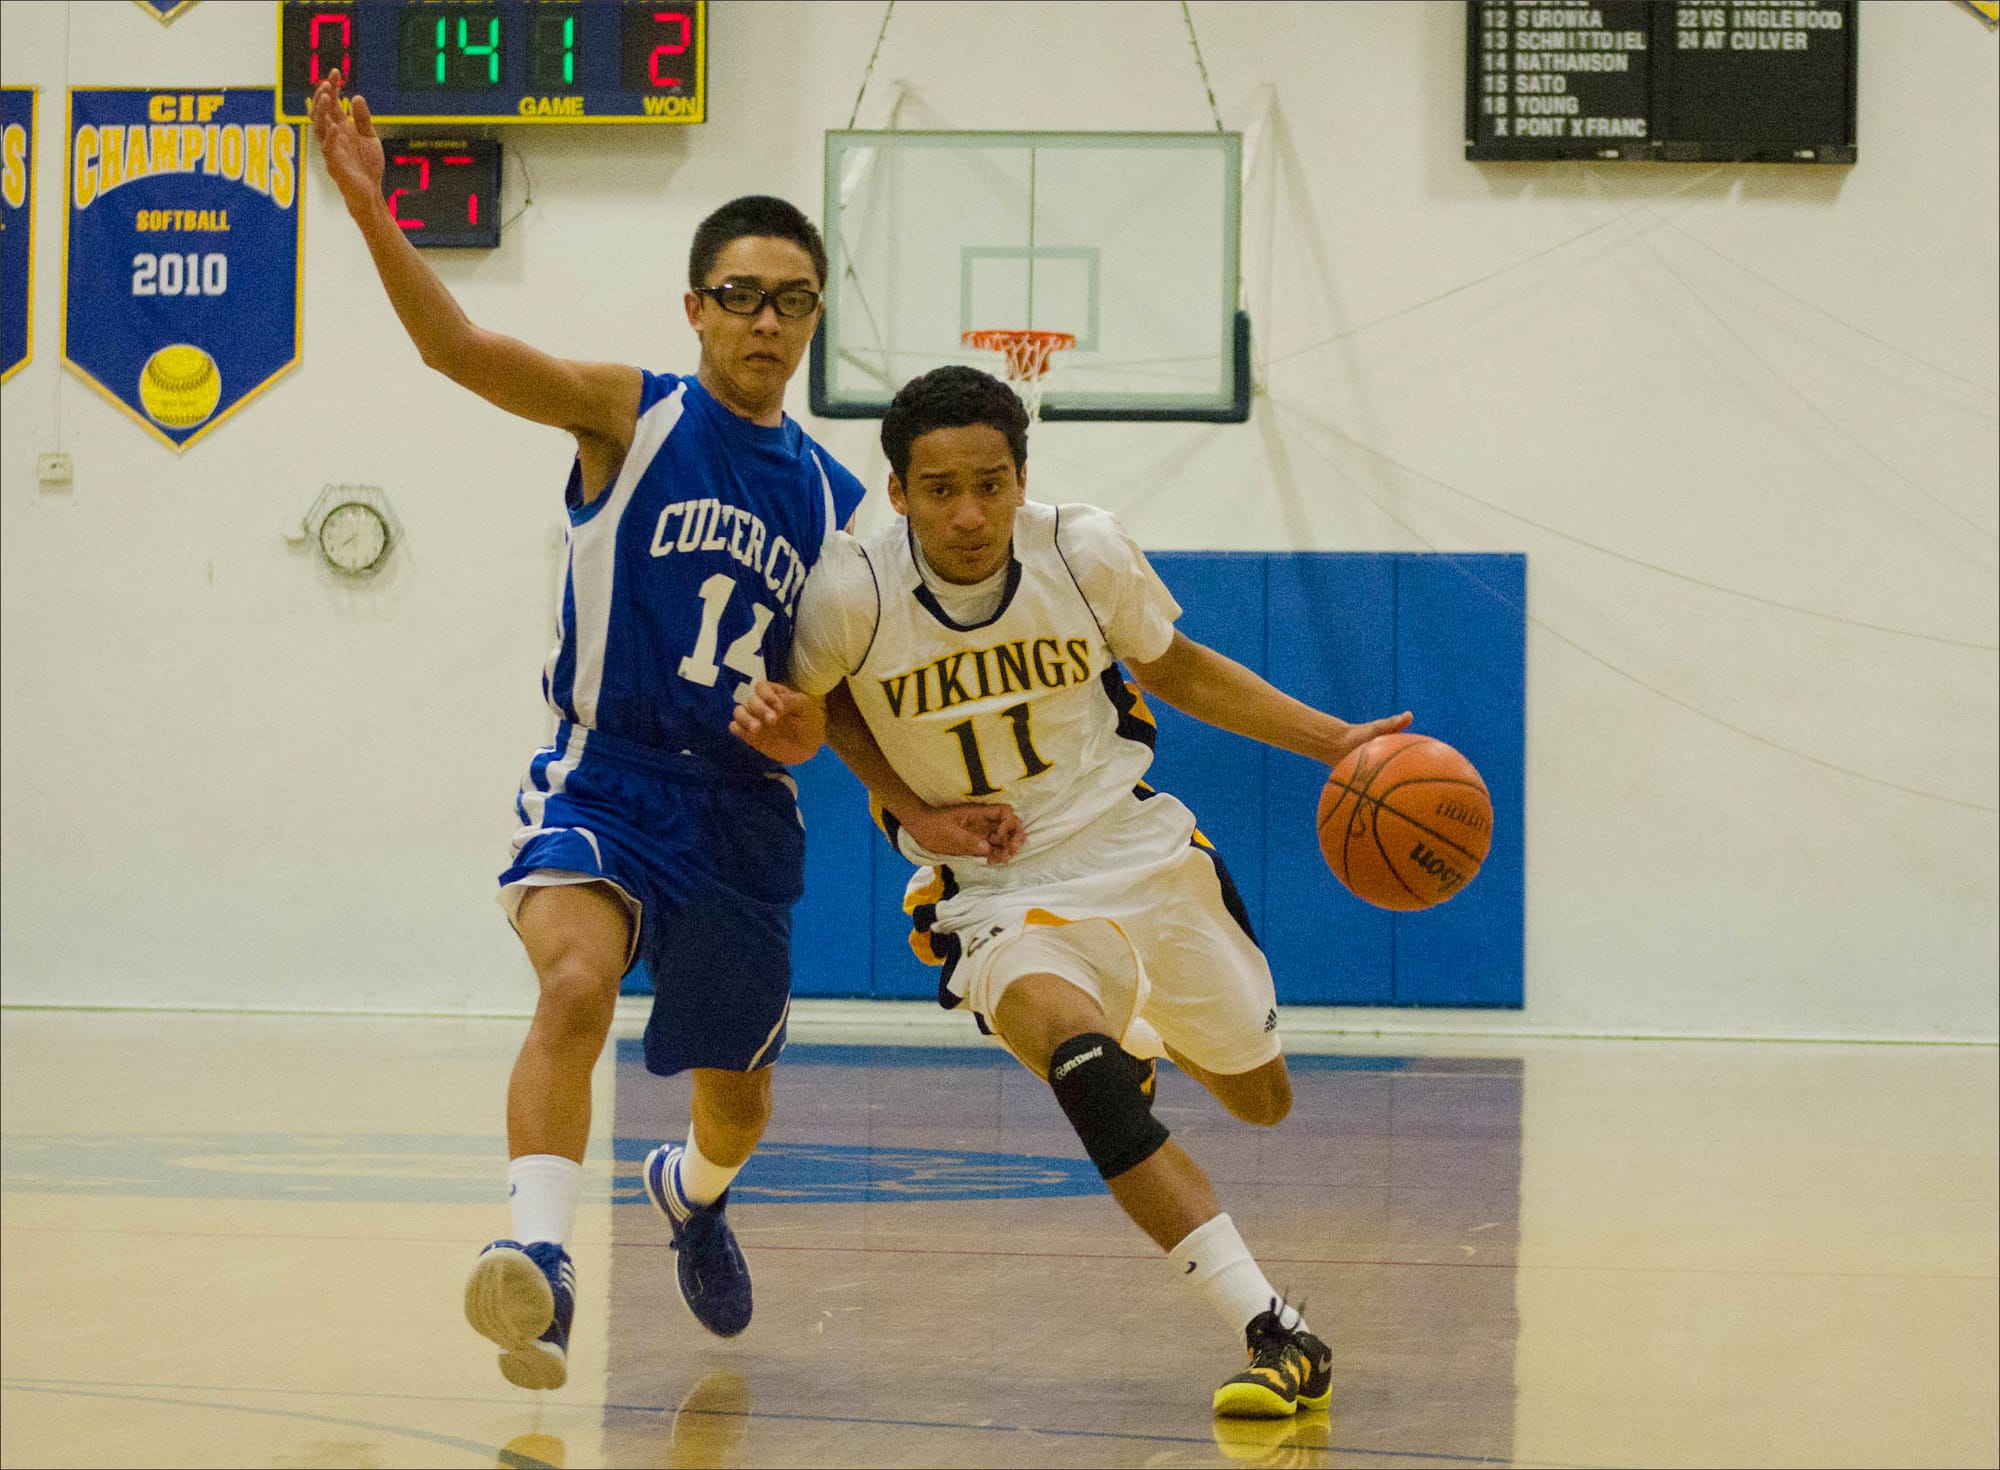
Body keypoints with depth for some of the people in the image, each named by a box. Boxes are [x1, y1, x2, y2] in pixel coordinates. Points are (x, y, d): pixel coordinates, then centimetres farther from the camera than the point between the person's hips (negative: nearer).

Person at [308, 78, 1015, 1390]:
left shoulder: (836, 501, 9)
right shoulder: (632, 416, -3)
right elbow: (459, 347, -19)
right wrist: (372, 211, -34)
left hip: (746, 809, 5)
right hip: (606, 777, -4)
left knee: (739, 1105, 16)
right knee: (577, 986, -35)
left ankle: (691, 1189, 51)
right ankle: (539, 1257, -38)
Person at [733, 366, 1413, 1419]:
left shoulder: (1085, 554, -13)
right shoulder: (853, 590, -20)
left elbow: (1175, 669, 6)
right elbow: (807, 700, 2)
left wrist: (1334, 742, 2)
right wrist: (776, 718, -21)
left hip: (1144, 855, 3)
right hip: (998, 894, -3)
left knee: (1260, 1100, 19)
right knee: (1077, 1053, -35)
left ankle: (1152, 1033, 57)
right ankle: (1275, 1336, -34)